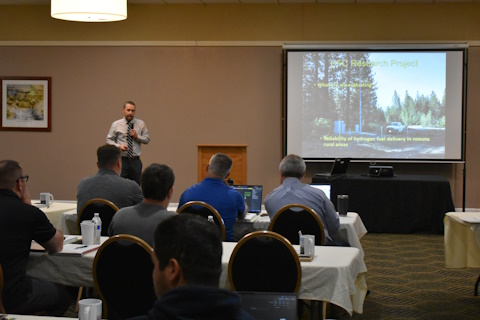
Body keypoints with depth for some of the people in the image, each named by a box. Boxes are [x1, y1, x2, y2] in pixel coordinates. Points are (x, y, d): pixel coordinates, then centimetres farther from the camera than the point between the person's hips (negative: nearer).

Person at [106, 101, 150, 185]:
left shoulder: (141, 124, 6)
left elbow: (147, 139, 7)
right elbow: (109, 140, 4)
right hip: (122, 160, -1)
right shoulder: (116, 124, 2)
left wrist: (137, 136, -10)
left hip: (135, 160, 2)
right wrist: (118, 146, -14)